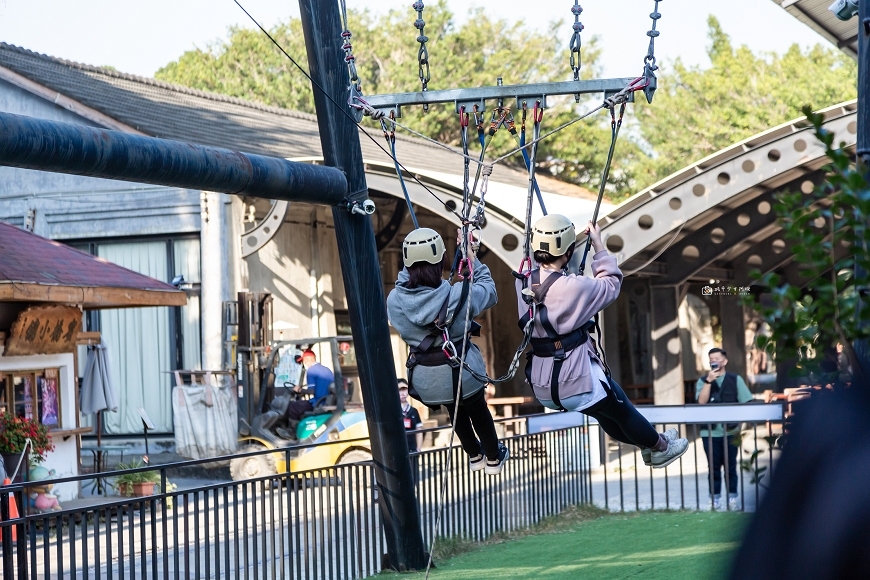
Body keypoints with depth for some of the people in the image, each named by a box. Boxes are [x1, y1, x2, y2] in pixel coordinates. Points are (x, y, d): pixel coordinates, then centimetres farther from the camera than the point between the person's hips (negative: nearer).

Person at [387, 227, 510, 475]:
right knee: (478, 410, 27)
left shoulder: (395, 301, -19)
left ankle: (475, 456, 53)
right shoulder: (458, 296, -27)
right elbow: (488, 290, -6)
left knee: (455, 412, 32)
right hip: (461, 371, -3)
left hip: (425, 379, 3)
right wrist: (472, 258, 1)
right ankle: (493, 458, 49)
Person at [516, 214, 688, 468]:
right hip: (577, 383, -7)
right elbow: (611, 284, -7)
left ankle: (646, 444, 51)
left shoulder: (523, 283, -5)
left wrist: (580, 241, 15)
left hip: (542, 389, 7)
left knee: (603, 411, 31)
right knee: (623, 411, 22)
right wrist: (599, 246, 3)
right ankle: (661, 449, 46)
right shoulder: (573, 287, -25)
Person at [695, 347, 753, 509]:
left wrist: (740, 424, -6)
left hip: (730, 431, -1)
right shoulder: (703, 381, 7)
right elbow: (701, 401, -9)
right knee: (714, 468, 4)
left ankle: (732, 499, 10)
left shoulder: (735, 379, 5)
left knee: (730, 467, 4)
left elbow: (746, 403, 3)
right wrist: (709, 381, -17)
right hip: (710, 432, 1)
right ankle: (715, 500, 8)